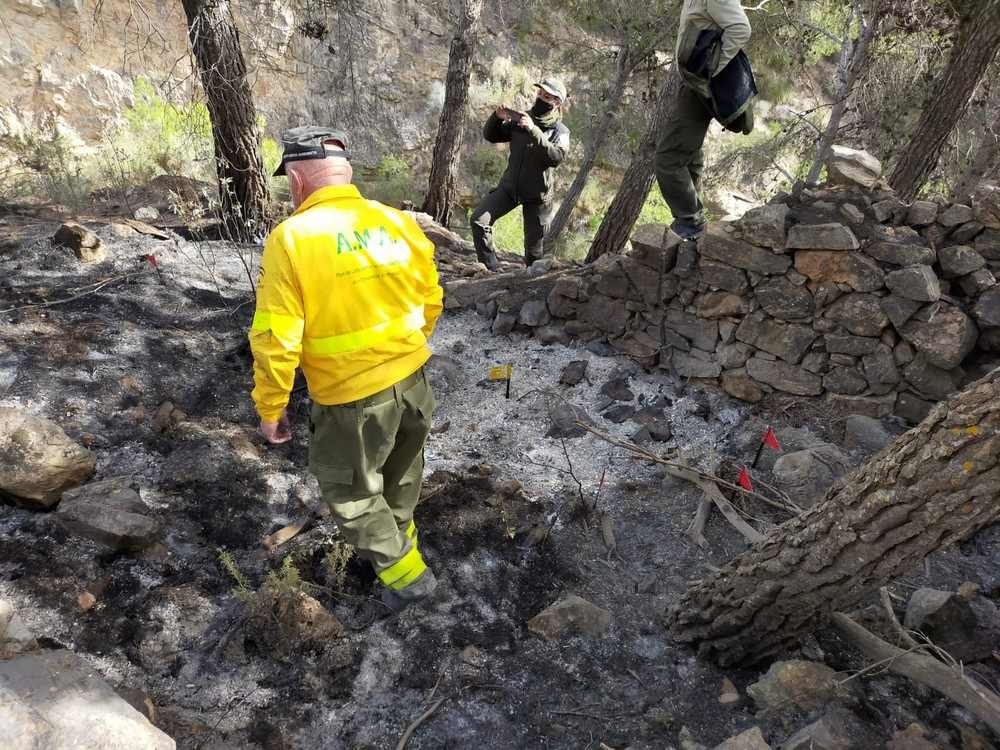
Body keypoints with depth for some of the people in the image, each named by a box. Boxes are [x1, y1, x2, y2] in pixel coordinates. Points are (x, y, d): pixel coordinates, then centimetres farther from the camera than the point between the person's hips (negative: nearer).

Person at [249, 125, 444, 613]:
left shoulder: (291, 238, -17)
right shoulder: (398, 222, -3)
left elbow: (276, 340, -17)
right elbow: (431, 300, 7)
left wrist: (270, 409, -3)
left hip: (350, 399, -5)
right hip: (412, 380, 6)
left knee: (349, 490, 20)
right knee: (399, 474, 28)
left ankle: (404, 572, 28)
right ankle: (394, 538, 53)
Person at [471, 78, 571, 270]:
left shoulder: (560, 131, -6)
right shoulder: (519, 120, 2)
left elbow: (556, 157, -25)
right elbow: (490, 136, 9)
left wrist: (534, 131, -32)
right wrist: (497, 118, -12)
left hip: (537, 195, -3)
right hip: (509, 187, 3)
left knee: (534, 247, 4)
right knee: (478, 219, -14)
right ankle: (491, 268, -6)